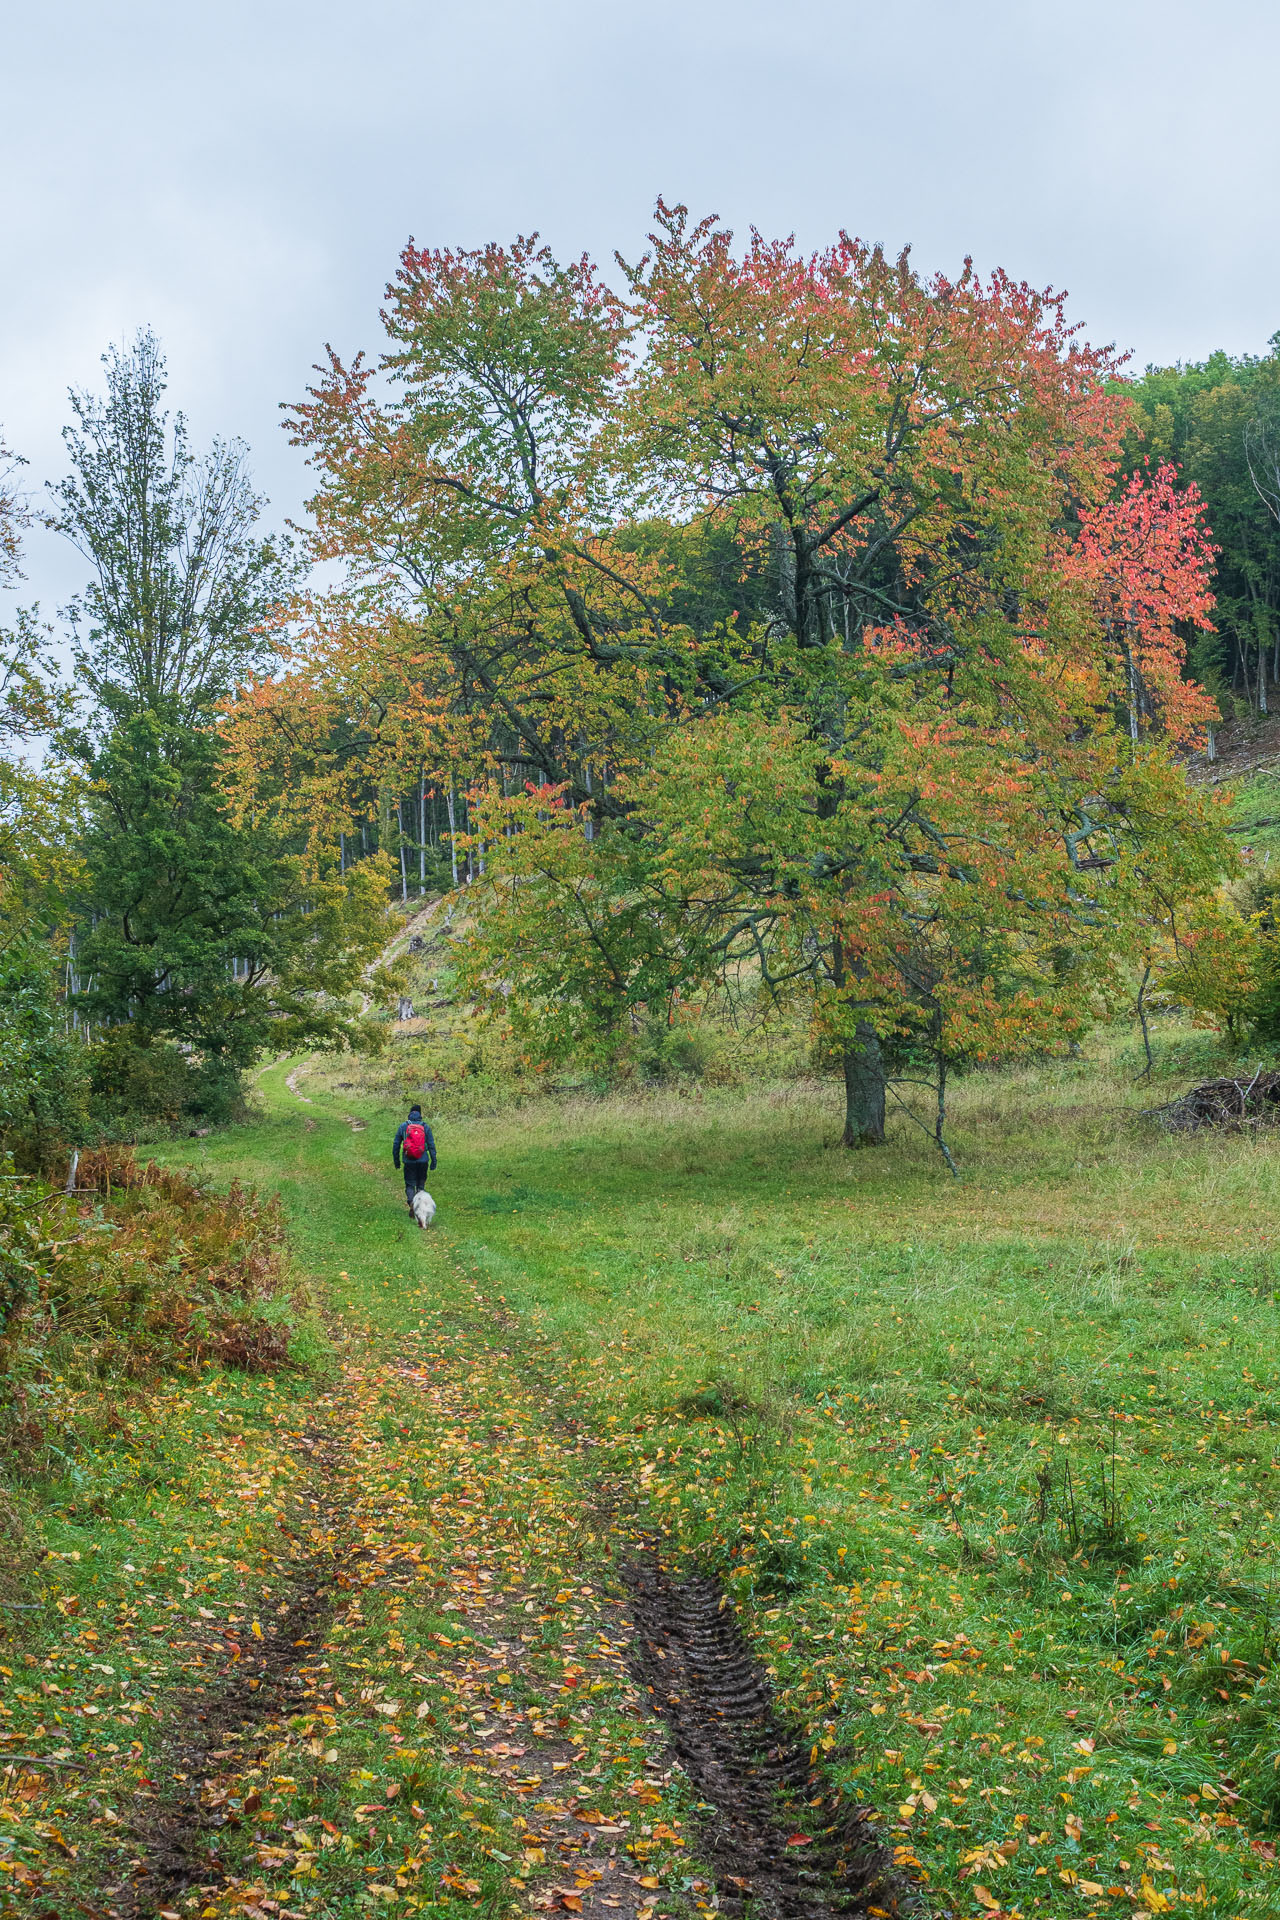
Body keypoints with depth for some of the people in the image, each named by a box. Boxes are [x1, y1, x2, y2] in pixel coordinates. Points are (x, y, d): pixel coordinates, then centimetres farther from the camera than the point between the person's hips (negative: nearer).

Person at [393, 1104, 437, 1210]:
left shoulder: (402, 1126, 1)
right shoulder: (425, 1127, 1)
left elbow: (396, 1145, 6)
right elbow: (431, 1145, 0)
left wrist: (396, 1160, 15)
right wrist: (433, 1161, 5)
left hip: (408, 1161, -1)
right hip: (423, 1161, 1)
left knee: (409, 1185, 5)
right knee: (421, 1184, 14)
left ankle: (411, 1202, -20)